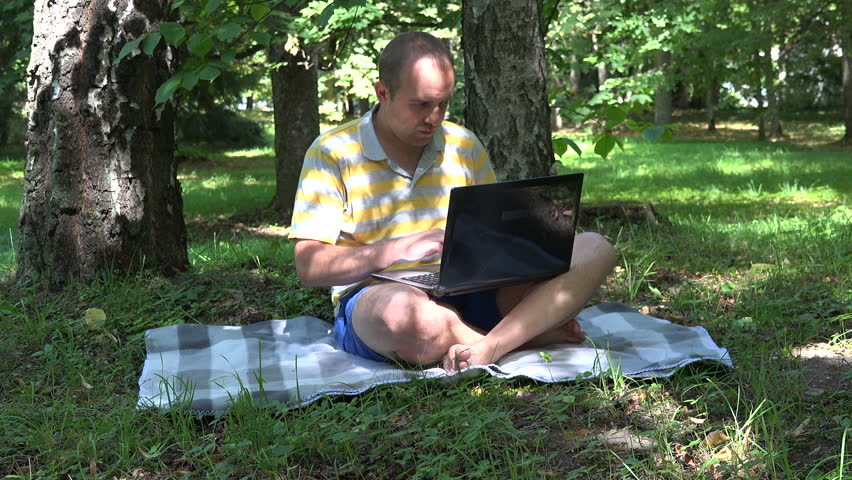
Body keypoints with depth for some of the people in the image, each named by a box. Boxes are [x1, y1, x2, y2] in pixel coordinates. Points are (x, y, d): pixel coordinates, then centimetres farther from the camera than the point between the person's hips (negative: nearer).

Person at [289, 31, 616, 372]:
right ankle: (527, 333, -19)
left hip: (468, 293, 5)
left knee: (593, 249, -12)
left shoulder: (464, 146, 14)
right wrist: (399, 248, -20)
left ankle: (487, 348, -34)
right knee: (401, 311, -44)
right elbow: (309, 267, -7)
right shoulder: (332, 154, 0)